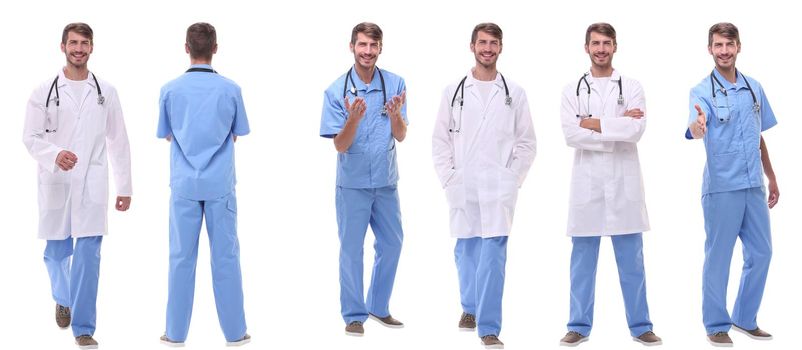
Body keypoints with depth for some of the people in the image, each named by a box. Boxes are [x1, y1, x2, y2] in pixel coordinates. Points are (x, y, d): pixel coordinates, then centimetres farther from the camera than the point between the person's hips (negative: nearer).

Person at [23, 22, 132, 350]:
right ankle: (63, 298, 43)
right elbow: (31, 137, -4)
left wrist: (125, 187, 7)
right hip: (56, 183, 0)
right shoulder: (45, 91, 1)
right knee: (57, 251, 12)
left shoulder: (106, 92, 5)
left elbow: (118, 141, 8)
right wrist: (56, 154, -25)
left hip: (92, 184, 0)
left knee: (88, 255, -6)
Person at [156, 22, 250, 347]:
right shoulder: (230, 89, -4)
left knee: (182, 257, 7)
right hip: (220, 185, 0)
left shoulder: (170, 89, -3)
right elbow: (236, 134, 8)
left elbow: (167, 135, 8)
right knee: (225, 257, 6)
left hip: (184, 185, 1)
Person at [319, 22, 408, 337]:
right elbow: (340, 146, -12)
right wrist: (354, 118, -31)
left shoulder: (395, 84, -5)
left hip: (386, 182, 3)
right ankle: (354, 315, 18)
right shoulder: (336, 91, -11)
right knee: (351, 249, 5)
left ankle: (378, 307, 30)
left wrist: (395, 114, -28)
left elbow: (400, 136, -7)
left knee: (391, 245, 12)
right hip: (353, 184, -3)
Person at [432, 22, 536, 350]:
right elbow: (441, 141, 7)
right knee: (466, 252, 12)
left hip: (498, 189, -2)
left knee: (492, 256, -9)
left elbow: (526, 143, 7)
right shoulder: (453, 92, 6)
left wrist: (512, 180, -1)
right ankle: (470, 308, 33)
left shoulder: (515, 93, 5)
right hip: (462, 188, 2)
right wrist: (449, 179, 0)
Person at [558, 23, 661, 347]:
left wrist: (593, 123, -10)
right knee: (583, 259, 6)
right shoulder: (572, 90, 6)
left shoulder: (631, 87, 6)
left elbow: (636, 130, -10)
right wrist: (618, 126, -11)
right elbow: (571, 134, -9)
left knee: (631, 259, 5)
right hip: (586, 182, 0)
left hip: (623, 182, 0)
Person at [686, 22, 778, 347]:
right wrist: (698, 124, -51)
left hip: (754, 187, 5)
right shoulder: (702, 91, -8)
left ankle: (745, 318, 27)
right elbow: (695, 130, -27)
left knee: (760, 253, 11)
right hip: (722, 187, -5)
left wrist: (771, 178, 20)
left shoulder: (754, 88, 9)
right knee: (718, 258, 2)